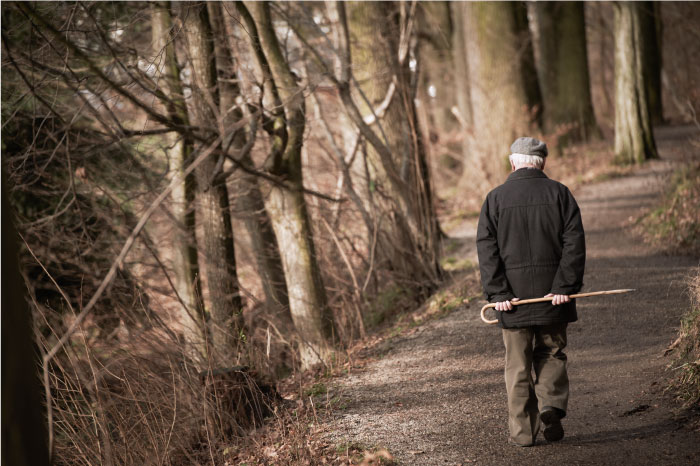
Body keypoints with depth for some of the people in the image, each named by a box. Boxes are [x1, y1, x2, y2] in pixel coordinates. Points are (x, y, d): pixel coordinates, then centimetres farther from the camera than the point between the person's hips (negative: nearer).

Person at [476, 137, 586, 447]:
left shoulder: (496, 198, 1)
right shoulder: (559, 194, 2)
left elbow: (486, 248, -6)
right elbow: (574, 243, -6)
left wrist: (497, 293, -8)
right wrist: (565, 287, -8)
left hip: (513, 295, 0)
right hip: (552, 293, 0)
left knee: (518, 365, 6)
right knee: (551, 354, 17)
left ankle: (523, 431, 6)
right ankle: (551, 404, -5)